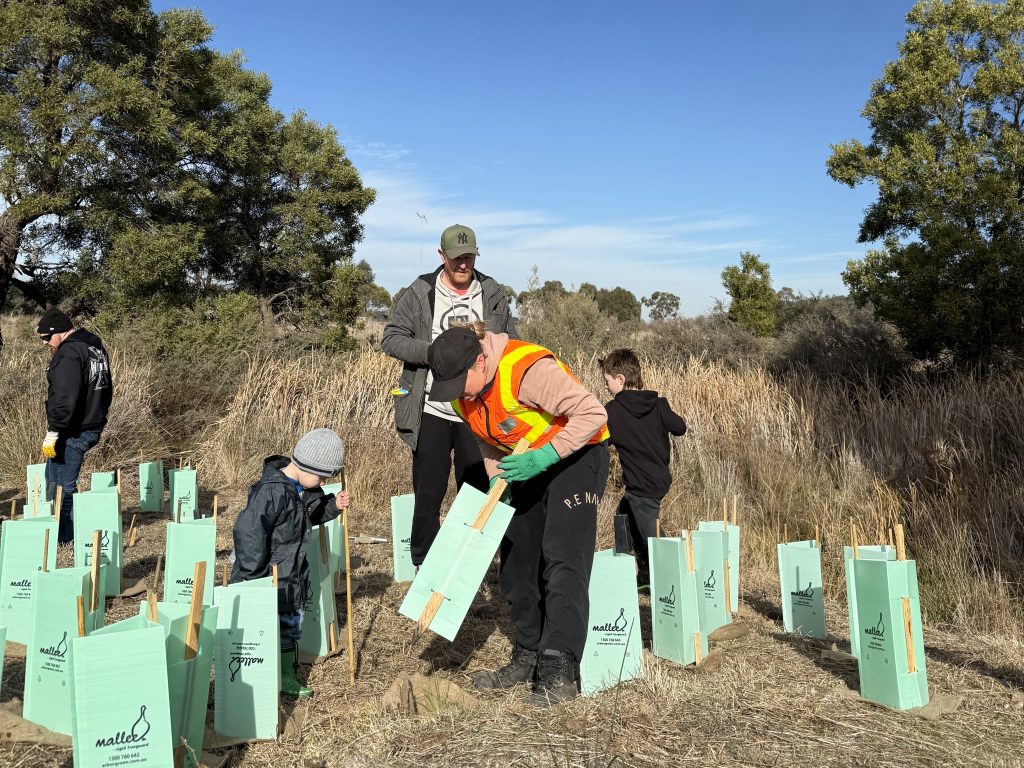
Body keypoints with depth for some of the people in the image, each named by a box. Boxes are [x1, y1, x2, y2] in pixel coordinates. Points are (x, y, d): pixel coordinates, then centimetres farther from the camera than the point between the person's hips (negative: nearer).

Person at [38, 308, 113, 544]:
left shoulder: (69, 353, -17)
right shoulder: (95, 347, 14)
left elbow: (65, 398, -25)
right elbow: (106, 391, 22)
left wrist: (53, 432, -22)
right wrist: (97, 419, 26)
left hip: (72, 432, -10)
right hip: (92, 427, 10)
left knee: (62, 484, -1)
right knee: (53, 477, 21)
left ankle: (64, 537, 6)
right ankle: (61, 529, 27)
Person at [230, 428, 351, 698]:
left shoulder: (303, 490, 2)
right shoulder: (271, 491, -27)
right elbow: (248, 532, -29)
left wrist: (333, 505, 0)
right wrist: (254, 578, -23)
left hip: (291, 579, 9)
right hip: (265, 580, -9)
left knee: (291, 626, 20)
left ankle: (286, 678, 36)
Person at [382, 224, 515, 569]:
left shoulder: (494, 295, 6)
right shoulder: (419, 293, -1)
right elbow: (391, 339, -4)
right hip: (431, 410, -2)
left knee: (478, 492, 9)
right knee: (428, 492, 4)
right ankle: (424, 565, 19)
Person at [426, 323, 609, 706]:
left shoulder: (528, 369, -32)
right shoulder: (463, 392, -6)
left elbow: (592, 412, -31)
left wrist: (544, 457, -33)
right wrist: (498, 482, -6)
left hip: (575, 455, -8)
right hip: (530, 466, 8)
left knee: (562, 562, -16)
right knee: (516, 565, 9)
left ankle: (560, 671, -13)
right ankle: (529, 656, 22)